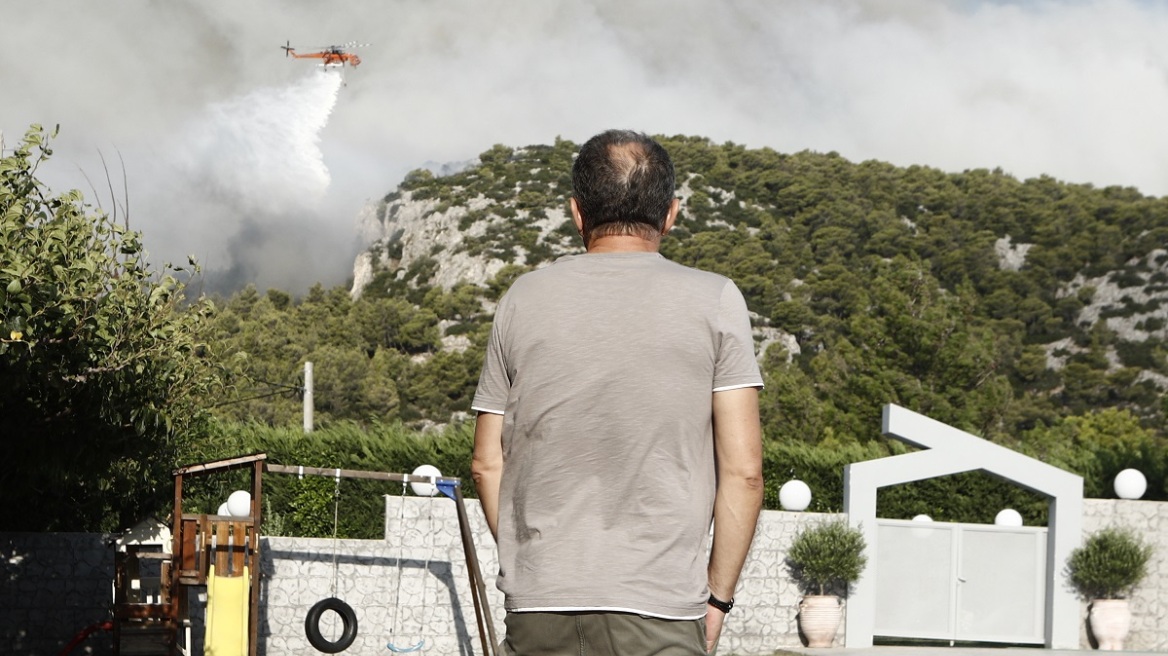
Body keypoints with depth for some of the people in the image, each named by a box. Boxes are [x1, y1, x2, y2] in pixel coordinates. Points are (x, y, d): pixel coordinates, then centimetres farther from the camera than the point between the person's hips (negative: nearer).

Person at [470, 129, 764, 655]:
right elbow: (742, 470, -3)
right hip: (659, 610, -3)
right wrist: (717, 595, 5)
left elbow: (487, 464, 10)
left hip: (536, 610, 3)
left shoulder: (524, 298, 8)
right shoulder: (713, 301, 1)